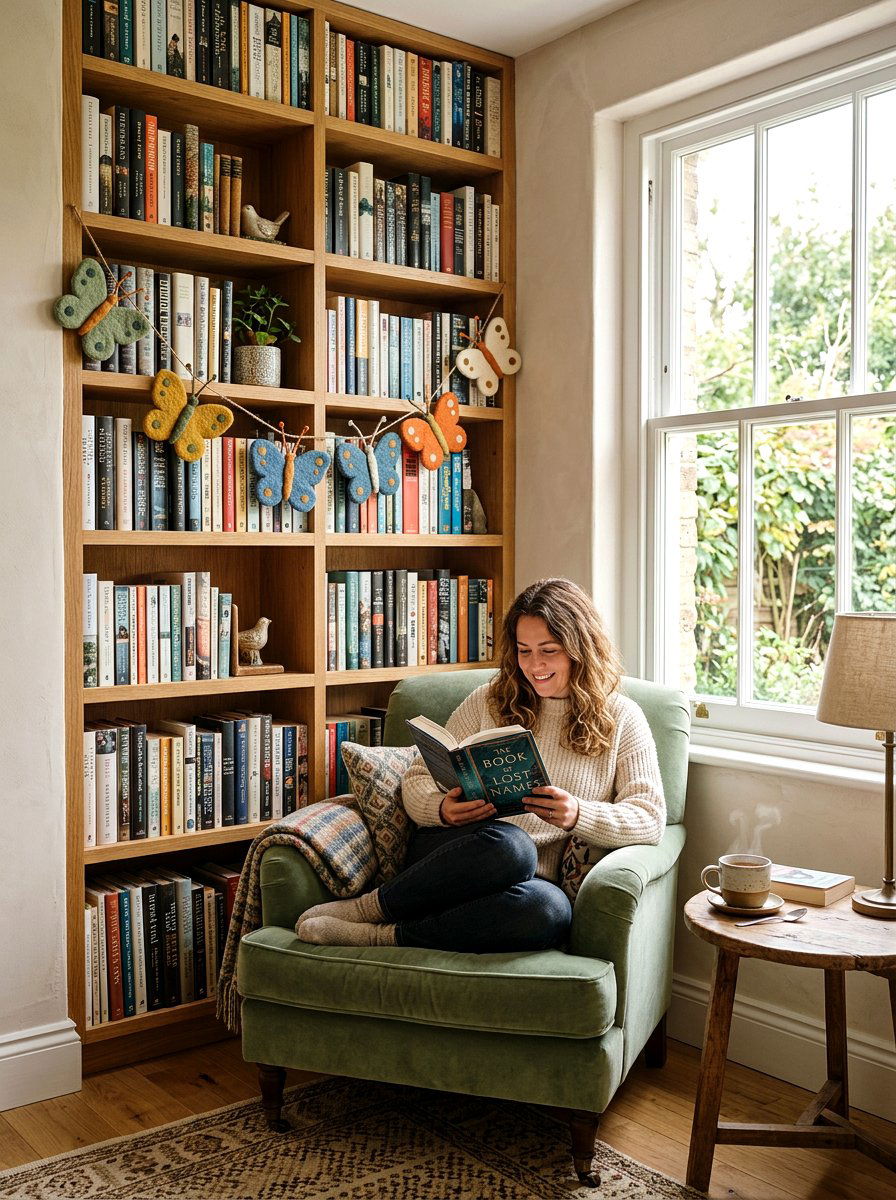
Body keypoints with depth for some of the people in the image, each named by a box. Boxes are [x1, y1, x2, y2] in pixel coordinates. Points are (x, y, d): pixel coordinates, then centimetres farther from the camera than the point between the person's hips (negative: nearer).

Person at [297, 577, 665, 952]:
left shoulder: (621, 719, 11)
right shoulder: (490, 701, 13)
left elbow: (650, 816, 1)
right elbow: (418, 780, 12)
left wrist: (578, 816, -18)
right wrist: (442, 809, -13)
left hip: (530, 881, 0)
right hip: (451, 851, 0)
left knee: (551, 912, -39)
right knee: (508, 844, -38)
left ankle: (386, 935, -23)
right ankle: (369, 908, -19)